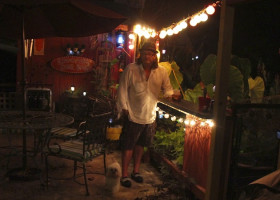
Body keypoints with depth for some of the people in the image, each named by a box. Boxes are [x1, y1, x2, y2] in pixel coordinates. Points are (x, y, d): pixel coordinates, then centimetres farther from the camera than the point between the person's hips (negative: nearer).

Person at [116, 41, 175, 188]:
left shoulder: (161, 71, -3)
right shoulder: (131, 69, -12)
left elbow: (167, 88, 7)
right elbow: (123, 89, -7)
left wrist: (170, 93, -14)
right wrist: (123, 107, -8)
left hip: (150, 116, 4)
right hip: (134, 115, -3)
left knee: (140, 145, 19)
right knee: (128, 146, 5)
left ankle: (136, 171, 36)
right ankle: (124, 175, 20)